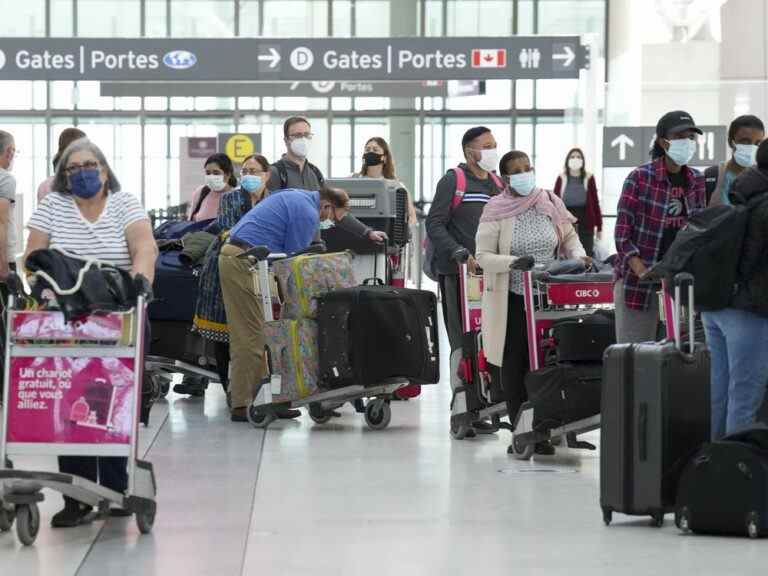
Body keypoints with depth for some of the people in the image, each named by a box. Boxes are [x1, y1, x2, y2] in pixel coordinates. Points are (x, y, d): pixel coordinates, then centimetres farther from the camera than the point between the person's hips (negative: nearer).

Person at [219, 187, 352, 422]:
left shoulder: (295, 197, 20)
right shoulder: (308, 214, -10)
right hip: (247, 263, -10)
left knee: (244, 336, 11)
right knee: (254, 336, -8)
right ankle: (243, 405, -8)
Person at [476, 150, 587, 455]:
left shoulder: (550, 204, 5)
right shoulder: (496, 212, -5)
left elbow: (570, 237, 17)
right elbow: (483, 255, -7)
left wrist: (578, 256, -3)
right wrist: (513, 262, -23)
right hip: (512, 299, -2)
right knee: (513, 365, 1)